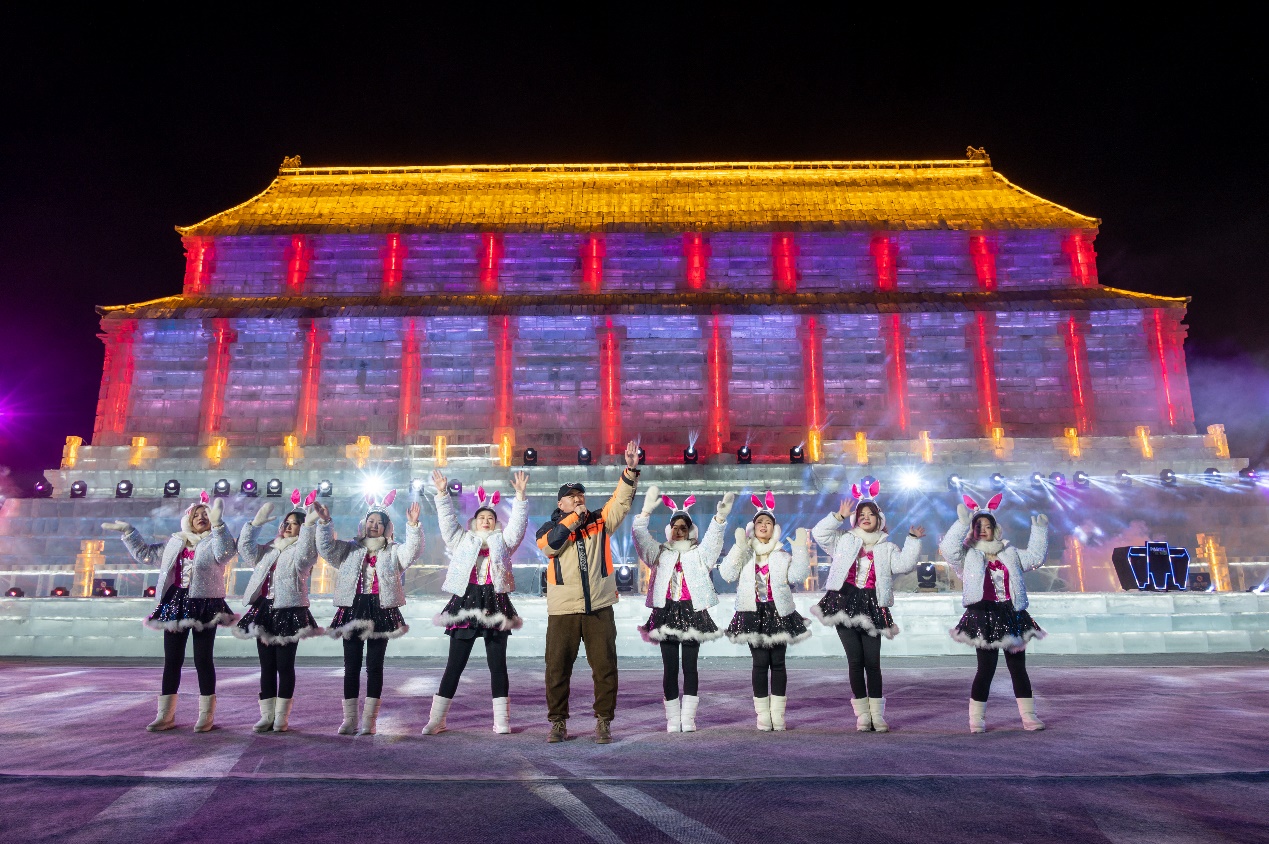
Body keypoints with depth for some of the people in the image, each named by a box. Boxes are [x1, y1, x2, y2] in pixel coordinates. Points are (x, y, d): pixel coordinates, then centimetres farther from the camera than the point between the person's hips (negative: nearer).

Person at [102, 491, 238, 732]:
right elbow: (145, 553, 28)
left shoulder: (215, 541, 0)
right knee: (172, 660, 9)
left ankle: (206, 715, 6)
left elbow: (225, 553, -23)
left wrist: (217, 523, -33)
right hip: (175, 604, 5)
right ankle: (166, 715, 17)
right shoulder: (175, 543, 17)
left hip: (204, 605, -5)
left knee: (203, 659, -2)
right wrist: (127, 532, 24)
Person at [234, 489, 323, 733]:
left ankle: (281, 717, 7)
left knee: (284, 666, -1)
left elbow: (303, 555, -22)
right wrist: (256, 522, 7)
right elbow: (245, 548, 14)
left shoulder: (303, 551, 0)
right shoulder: (268, 550, 19)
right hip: (264, 611, 6)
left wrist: (309, 524, -28)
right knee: (266, 666, 9)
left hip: (289, 613, -6)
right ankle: (267, 716, 15)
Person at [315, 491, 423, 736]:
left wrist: (413, 526, -24)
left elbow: (412, 551, -10)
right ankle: (349, 719, 10)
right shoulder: (350, 550, 15)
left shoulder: (394, 551, 8)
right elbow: (327, 547, 3)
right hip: (353, 609, 2)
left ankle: (369, 719, 5)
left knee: (374, 665, 1)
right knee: (351, 665, 4)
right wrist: (324, 523, -10)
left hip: (381, 611, -2)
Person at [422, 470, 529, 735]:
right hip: (466, 602, 0)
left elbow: (517, 523, 2)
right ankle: (436, 719, 9)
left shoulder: (503, 542, 13)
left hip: (495, 604, 0)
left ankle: (502, 720, 7)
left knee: (498, 663, 3)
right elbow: (447, 521, 8)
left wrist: (520, 495, -8)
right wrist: (442, 494, -1)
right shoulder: (462, 541, 15)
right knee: (455, 663, 3)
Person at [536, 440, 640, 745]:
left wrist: (630, 470, -15)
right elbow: (550, 544, -15)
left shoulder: (599, 522, 9)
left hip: (599, 608, 1)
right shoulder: (549, 528, 7)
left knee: (605, 667, 2)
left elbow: (621, 502, -2)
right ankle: (558, 722, 20)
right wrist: (574, 517, -11)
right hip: (563, 611, 0)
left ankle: (603, 722, 15)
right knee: (557, 668, 5)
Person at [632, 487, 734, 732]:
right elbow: (641, 537, 0)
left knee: (690, 666, -1)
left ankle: (688, 718, 5)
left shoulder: (699, 554, 11)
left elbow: (713, 538, -5)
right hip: (666, 613, 1)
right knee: (670, 668, 1)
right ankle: (672, 718, 7)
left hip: (692, 613, 0)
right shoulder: (660, 553, 13)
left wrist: (720, 516, -24)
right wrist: (647, 511, -15)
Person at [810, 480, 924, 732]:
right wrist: (839, 516, -1)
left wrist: (913, 540, -4)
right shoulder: (845, 541, 13)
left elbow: (903, 564, -1)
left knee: (872, 661, -2)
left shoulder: (887, 548, 14)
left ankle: (877, 714, 8)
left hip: (871, 606, 0)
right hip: (845, 602, 0)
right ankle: (862, 714, 8)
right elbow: (819, 533, 5)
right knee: (855, 660, 0)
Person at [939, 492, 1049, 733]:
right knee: (986, 668, -3)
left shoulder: (1009, 553, 16)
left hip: (1011, 615, 4)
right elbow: (948, 549, -16)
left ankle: (1028, 715, 19)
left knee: (1018, 667, 9)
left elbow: (1034, 557, 22)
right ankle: (976, 718, 9)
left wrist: (1039, 531, 16)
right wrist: (963, 523, -22)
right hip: (983, 616, -4)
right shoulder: (967, 555, 2)